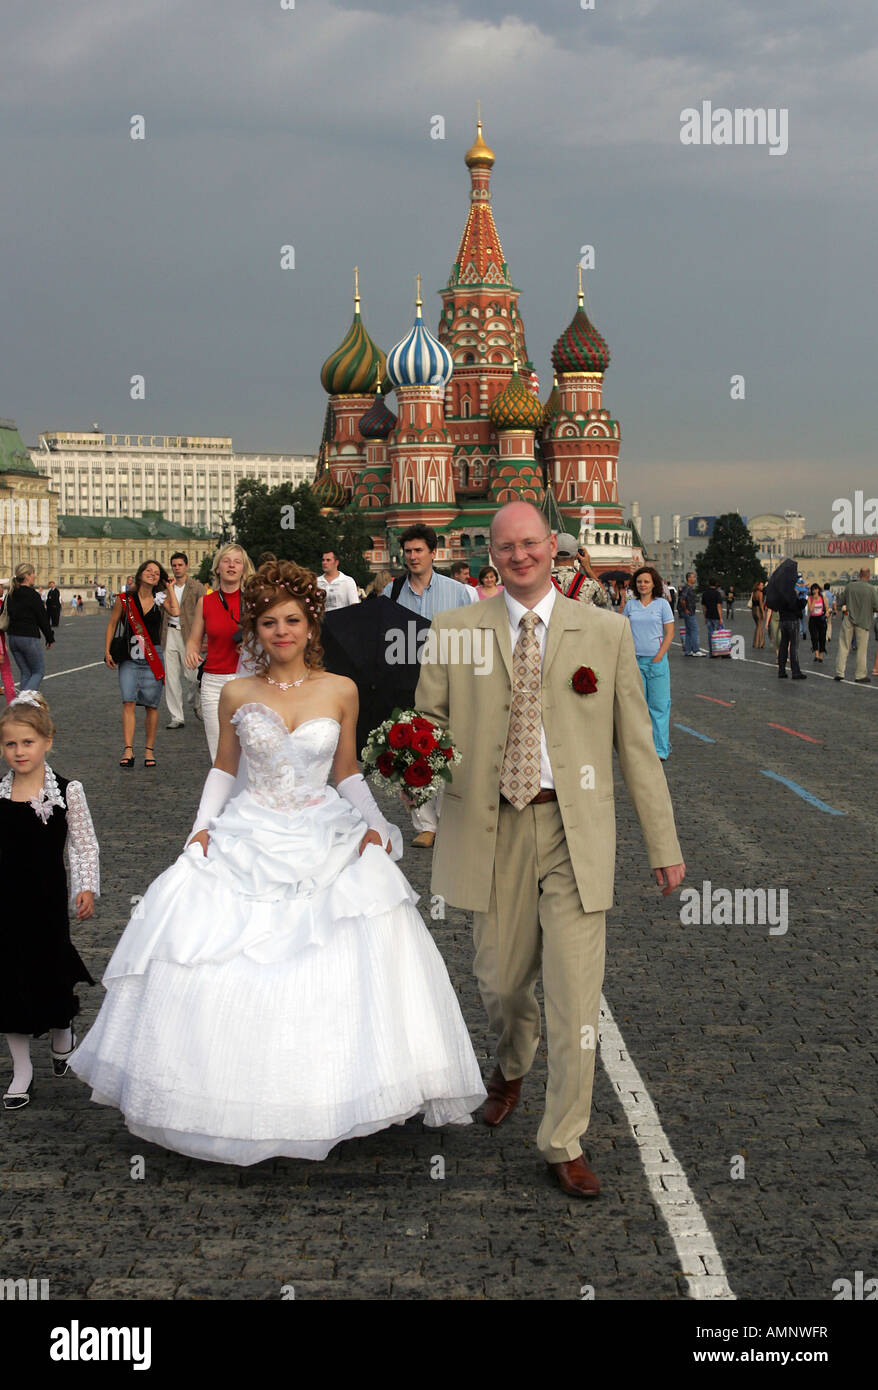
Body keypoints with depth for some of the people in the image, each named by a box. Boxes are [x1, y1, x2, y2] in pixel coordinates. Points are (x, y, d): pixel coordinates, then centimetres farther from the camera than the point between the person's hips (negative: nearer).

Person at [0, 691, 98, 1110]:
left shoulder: (66, 790, -7)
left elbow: (84, 842, -2)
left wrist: (86, 887, -9)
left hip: (49, 895, -2)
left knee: (52, 966, 8)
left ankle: (62, 1034, 42)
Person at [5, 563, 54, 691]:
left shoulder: (10, 595, 7)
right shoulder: (33, 595, -13)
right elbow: (43, 619, -8)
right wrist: (50, 638, 3)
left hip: (12, 637, 7)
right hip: (29, 638, -7)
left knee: (25, 673, 15)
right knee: (39, 671, 4)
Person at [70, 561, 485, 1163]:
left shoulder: (341, 691, 1)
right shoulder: (238, 694, 3)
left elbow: (348, 774, 10)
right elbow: (223, 768, 13)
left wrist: (372, 824, -4)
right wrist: (204, 825, 1)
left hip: (326, 839, 0)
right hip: (250, 841, 1)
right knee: (226, 967, -5)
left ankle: (324, 1095, 6)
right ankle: (240, 1103, 11)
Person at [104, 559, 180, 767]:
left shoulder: (160, 599, 5)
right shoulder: (125, 599, 3)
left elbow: (175, 612, -13)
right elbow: (112, 624, 9)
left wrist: (169, 588, -3)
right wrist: (107, 651, 1)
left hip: (153, 657, 1)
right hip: (129, 657, -1)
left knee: (151, 705, 3)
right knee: (128, 702, -10)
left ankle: (149, 749, 11)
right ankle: (128, 750, -12)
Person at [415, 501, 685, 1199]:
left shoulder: (606, 631, 3)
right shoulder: (456, 630, 4)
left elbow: (636, 740, 4)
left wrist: (664, 844, 4)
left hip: (575, 831, -1)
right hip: (493, 829, 1)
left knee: (576, 995, -3)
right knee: (501, 979, 13)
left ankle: (565, 1145, 13)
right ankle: (513, 1066, 48)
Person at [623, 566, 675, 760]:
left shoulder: (662, 604, 1)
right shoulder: (630, 605, 9)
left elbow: (669, 633, -1)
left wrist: (658, 658, -8)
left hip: (656, 660, -2)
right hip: (635, 660, 3)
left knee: (659, 705, -2)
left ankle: (660, 749, 3)